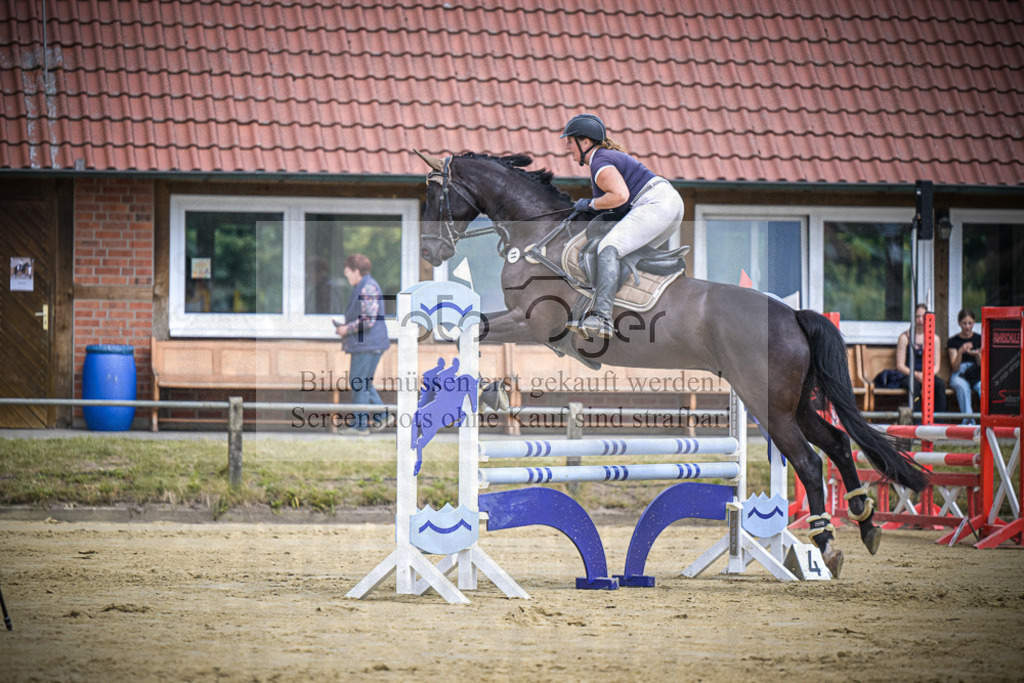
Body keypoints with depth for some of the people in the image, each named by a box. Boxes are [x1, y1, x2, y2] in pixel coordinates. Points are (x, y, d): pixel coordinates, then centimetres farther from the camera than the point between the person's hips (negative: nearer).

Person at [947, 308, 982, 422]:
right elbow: (955, 368, -2)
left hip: (976, 375, 1)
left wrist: (977, 355, -17)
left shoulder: (979, 339, 10)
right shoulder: (953, 341, 6)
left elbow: (982, 365, 6)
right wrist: (961, 352, -19)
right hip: (959, 375, -1)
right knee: (963, 386, -38)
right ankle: (968, 420, -46)